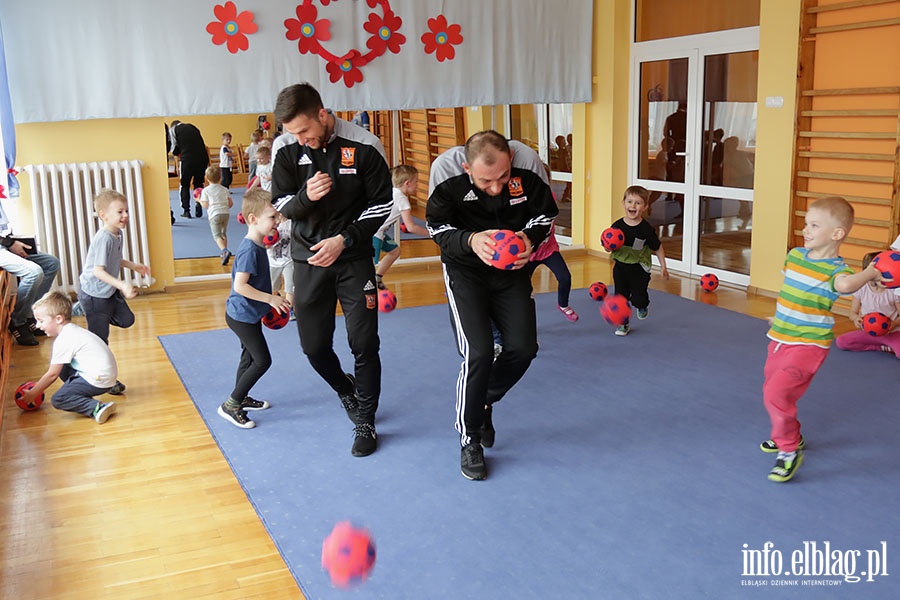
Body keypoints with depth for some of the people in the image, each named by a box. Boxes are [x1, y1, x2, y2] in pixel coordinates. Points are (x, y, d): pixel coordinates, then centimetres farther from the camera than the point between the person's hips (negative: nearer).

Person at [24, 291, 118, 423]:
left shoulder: (63, 341, -13)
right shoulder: (71, 331, 17)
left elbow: (52, 375, -8)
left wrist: (32, 394, 3)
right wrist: (39, 383, 29)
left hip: (99, 379, -10)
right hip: (107, 373, 10)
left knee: (57, 400, -11)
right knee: (60, 366, 21)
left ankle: (97, 408, -23)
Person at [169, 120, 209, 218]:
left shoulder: (173, 129, 11)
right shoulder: (192, 127, 24)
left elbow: (175, 149, 5)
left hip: (187, 159, -3)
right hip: (202, 157, 4)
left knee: (185, 185, 11)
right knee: (198, 183, 18)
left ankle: (186, 211, 7)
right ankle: (199, 210, 12)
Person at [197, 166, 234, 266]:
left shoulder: (206, 190, 0)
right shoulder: (225, 189, 12)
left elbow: (205, 205, -2)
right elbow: (231, 203, 11)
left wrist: (199, 200, 17)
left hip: (214, 214, -4)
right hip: (226, 213, 4)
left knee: (217, 235, -7)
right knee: (224, 234, 20)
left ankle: (225, 251, -30)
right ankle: (223, 253, 26)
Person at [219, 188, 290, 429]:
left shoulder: (258, 246, 6)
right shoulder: (249, 250, -25)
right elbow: (240, 286, -29)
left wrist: (269, 301, 21)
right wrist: (270, 299, -24)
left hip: (248, 315, 10)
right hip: (242, 316, -10)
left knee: (250, 357, 21)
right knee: (262, 360, -5)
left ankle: (241, 399, 37)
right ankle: (230, 405, 2)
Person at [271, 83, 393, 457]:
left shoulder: (364, 146, -11)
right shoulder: (286, 151, -4)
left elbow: (381, 205, -5)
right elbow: (281, 206, 2)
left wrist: (344, 240, -15)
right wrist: (305, 196, -21)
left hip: (354, 259, -2)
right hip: (308, 259, 3)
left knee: (364, 344, -1)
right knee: (314, 346, 7)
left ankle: (365, 422, 16)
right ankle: (345, 390, 38)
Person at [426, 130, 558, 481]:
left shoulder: (529, 164, -23)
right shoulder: (445, 170, -26)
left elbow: (545, 214, -5)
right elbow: (437, 227, -13)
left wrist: (530, 236, -28)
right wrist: (470, 241, -34)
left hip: (511, 267, 3)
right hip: (464, 269, -3)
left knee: (523, 348, -4)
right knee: (479, 353, -15)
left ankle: (484, 404, 26)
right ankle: (469, 439, 6)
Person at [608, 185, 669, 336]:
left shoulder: (646, 229, -14)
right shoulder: (617, 226, -7)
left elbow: (657, 247, -2)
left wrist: (663, 266, 2)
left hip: (639, 268, -3)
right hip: (620, 267, 3)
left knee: (638, 299, -2)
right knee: (621, 297, 7)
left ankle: (642, 306, 36)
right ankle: (623, 324, 25)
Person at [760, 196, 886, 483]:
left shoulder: (835, 270, -18)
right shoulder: (795, 255, 3)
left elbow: (845, 284, -43)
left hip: (808, 345, -8)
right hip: (780, 339, 8)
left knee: (777, 392, -22)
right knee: (773, 391, 20)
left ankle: (790, 451, -2)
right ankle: (789, 436, 46)